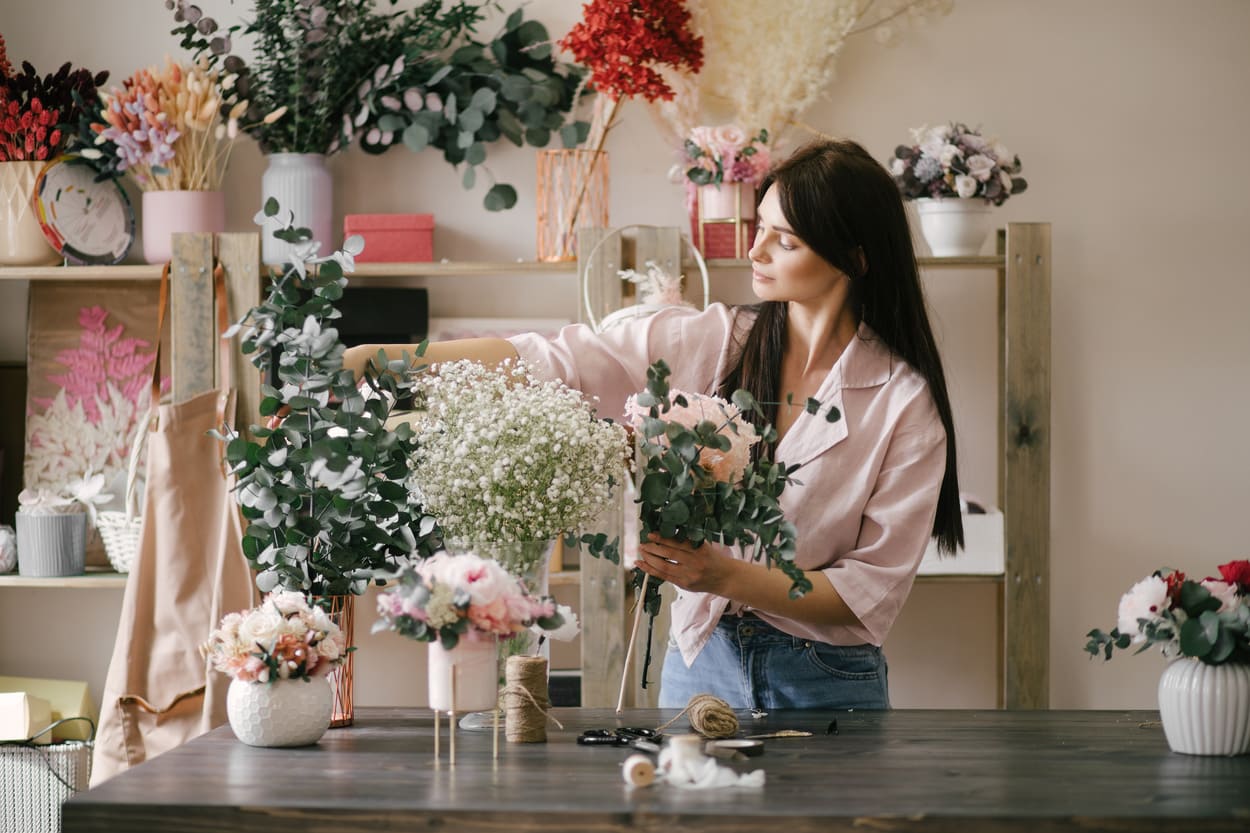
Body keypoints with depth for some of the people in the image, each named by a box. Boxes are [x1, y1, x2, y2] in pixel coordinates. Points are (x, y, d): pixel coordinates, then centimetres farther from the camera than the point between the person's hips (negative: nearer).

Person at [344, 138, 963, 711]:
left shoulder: (906, 401, -10)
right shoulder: (711, 344, -1)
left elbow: (873, 591, -12)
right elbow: (551, 364, -6)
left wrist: (727, 576, -23)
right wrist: (379, 358, -14)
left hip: (827, 684, -3)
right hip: (702, 662, 3)